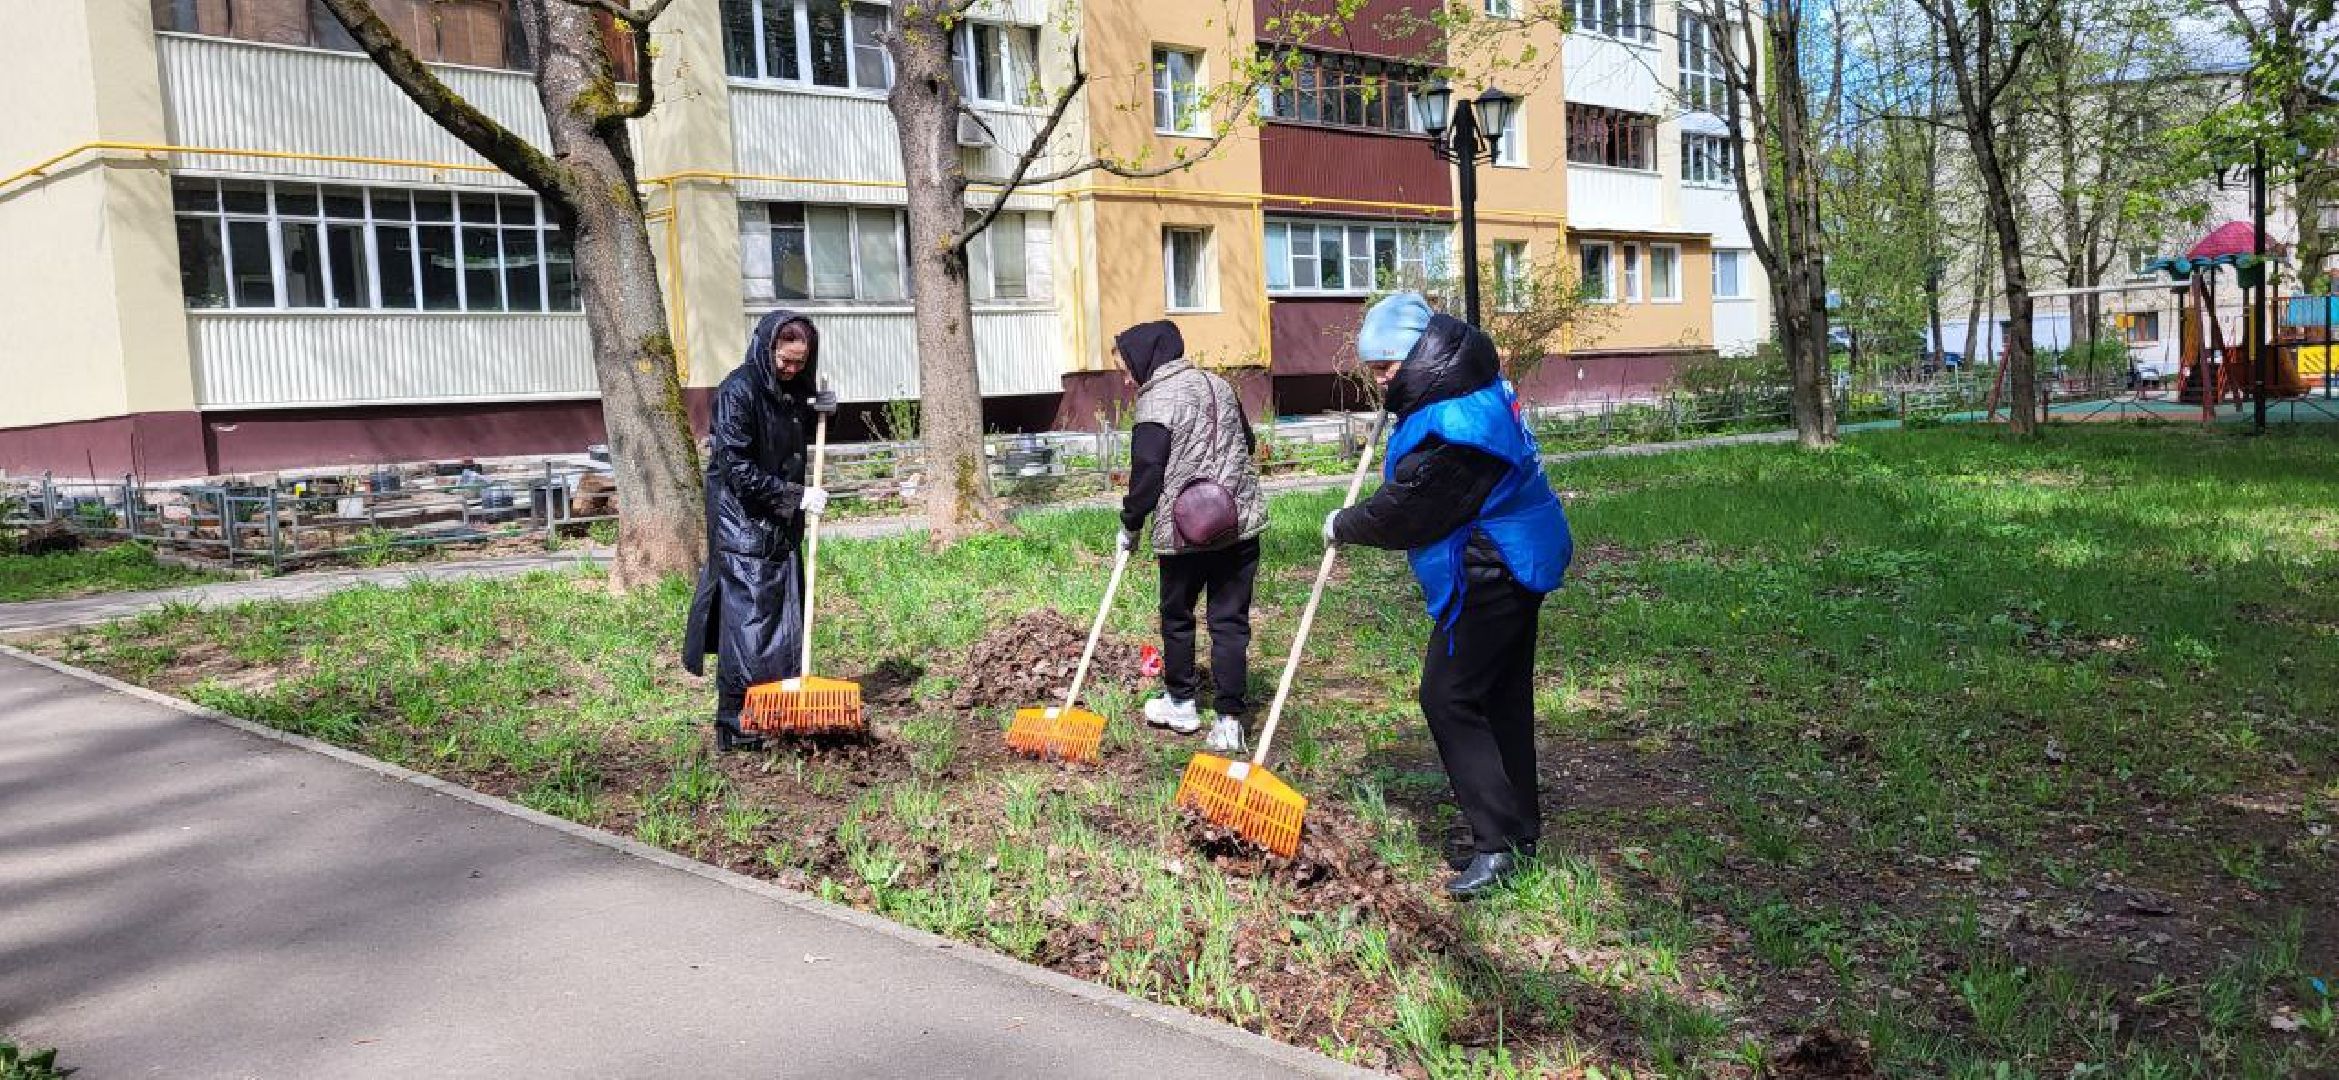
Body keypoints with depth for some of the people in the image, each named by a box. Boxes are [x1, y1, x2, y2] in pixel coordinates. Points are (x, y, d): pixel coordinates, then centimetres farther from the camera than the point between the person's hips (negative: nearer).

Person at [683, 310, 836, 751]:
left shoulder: (794, 389, 9)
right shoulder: (738, 392, -16)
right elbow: (737, 470, -19)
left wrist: (819, 411, 5)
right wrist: (796, 496, -20)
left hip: (782, 525, 8)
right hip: (743, 524, -8)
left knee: (786, 620, 10)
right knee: (746, 622, -7)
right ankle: (734, 728, -1)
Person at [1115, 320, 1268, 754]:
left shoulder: (1157, 398, -11)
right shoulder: (1219, 384, 11)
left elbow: (1147, 471, -16)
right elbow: (1248, 443, 20)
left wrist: (1130, 525, -4)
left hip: (1184, 530, -5)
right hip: (1240, 523, 5)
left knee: (1176, 617, 15)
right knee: (1231, 621, 5)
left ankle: (1180, 704, 27)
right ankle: (1229, 719, 2)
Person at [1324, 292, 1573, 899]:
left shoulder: (1449, 428, -26)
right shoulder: (1478, 390, 8)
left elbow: (1404, 512, -17)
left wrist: (1343, 526, -1)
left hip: (1488, 578, -11)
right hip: (1516, 568, 11)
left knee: (1450, 700, -6)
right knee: (1503, 699, 16)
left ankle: (1498, 844, -4)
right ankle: (1520, 833, 25)